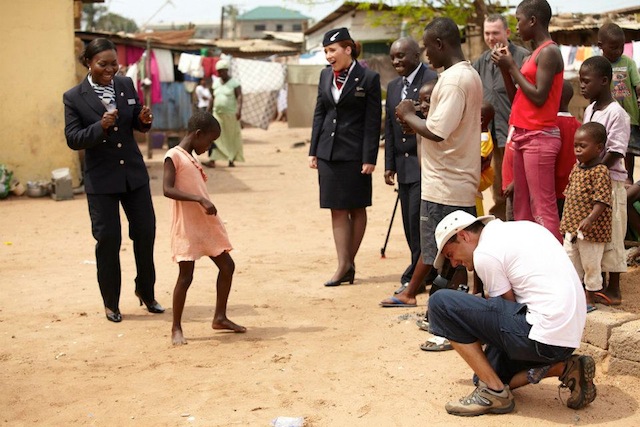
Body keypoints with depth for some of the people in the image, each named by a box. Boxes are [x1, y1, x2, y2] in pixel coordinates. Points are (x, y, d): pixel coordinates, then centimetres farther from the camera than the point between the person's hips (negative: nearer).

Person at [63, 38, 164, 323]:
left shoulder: (126, 85, 3)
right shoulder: (74, 97, -8)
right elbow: (72, 139, -11)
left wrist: (144, 120, -13)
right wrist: (100, 126, -27)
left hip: (134, 173, 4)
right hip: (101, 179, -4)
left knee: (145, 231, 8)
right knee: (108, 240, 2)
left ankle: (145, 291, 30)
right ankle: (111, 303, 18)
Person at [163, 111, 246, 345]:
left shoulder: (191, 158, 15)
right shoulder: (173, 156, -11)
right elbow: (167, 189, -22)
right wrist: (199, 199, -28)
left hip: (206, 224, 9)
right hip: (187, 227, -9)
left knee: (227, 266, 10)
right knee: (186, 276, -5)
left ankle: (220, 317, 21)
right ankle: (176, 328, 7)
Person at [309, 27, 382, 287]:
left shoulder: (368, 78, -7)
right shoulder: (325, 75, 9)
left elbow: (373, 121, -8)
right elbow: (319, 114, 13)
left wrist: (369, 158, -12)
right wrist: (313, 151, 8)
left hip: (354, 153, -5)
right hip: (328, 151, 5)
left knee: (357, 208, 5)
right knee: (337, 210, 5)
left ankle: (349, 262, 14)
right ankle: (344, 265, 8)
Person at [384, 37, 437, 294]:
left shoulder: (432, 81, -10)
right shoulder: (393, 87, 16)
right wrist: (389, 165, 15)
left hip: (425, 165, -8)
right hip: (404, 166, 8)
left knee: (418, 222, -7)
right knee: (410, 224, 9)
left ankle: (414, 278, 2)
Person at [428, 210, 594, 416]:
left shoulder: (485, 253, -9)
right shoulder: (522, 227, 17)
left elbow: (511, 311, -2)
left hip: (544, 336, -10)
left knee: (441, 303, -9)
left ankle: (494, 391, -4)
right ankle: (562, 367, 9)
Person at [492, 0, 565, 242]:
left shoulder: (548, 52, -10)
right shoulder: (536, 53, 18)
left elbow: (539, 97, -18)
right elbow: (517, 98, 18)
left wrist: (512, 66, -10)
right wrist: (504, 67, 8)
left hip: (539, 139, -10)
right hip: (524, 137, 10)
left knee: (543, 208, -11)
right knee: (522, 207, 10)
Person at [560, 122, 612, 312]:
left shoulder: (600, 171, -17)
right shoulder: (576, 168, 9)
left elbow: (602, 200, -23)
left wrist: (590, 219, -35)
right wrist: (566, 220, 18)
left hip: (591, 229, -8)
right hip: (572, 226, 8)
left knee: (590, 263, 4)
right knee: (570, 261, 16)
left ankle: (589, 299, 16)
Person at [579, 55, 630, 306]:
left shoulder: (616, 113, -15)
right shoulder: (589, 110, 11)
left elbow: (615, 152, -18)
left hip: (609, 181, -8)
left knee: (611, 235, -1)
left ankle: (613, 288, 7)